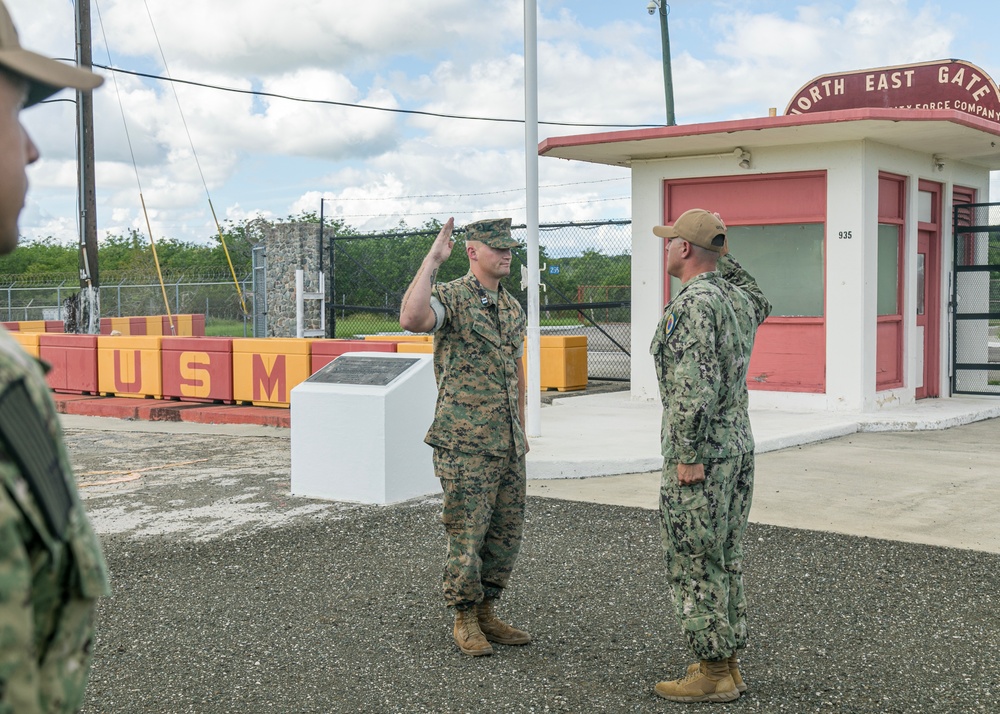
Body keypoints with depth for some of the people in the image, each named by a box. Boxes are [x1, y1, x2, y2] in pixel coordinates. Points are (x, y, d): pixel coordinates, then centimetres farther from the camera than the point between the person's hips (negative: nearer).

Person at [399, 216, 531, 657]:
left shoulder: (513, 308, 13)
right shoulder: (450, 298, -10)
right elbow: (411, 318, -33)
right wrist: (433, 258, -28)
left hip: (507, 445, 7)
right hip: (465, 444, -7)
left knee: (506, 534, 13)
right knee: (467, 536, 1)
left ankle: (487, 613, 27)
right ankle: (465, 621, 16)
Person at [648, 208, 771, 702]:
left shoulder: (693, 303, -17)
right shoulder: (738, 297, 9)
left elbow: (696, 386, -24)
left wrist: (688, 456, -21)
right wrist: (720, 256, 25)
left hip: (700, 454, -9)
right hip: (739, 445, 9)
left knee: (694, 565, 0)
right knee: (724, 560, 15)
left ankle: (713, 674, 6)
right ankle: (727, 664, 23)